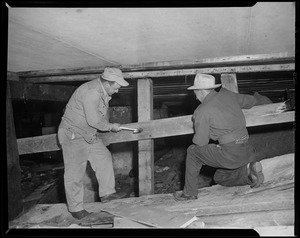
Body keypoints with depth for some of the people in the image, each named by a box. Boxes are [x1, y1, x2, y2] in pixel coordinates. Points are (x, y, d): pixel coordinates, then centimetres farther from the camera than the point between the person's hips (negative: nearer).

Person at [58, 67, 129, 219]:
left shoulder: (103, 92, 3)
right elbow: (94, 121, -27)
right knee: (75, 172, -2)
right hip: (72, 134, -9)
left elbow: (102, 113, 18)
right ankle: (76, 209, 10)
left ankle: (107, 193, 20)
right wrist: (111, 127, -13)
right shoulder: (91, 92, -28)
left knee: (104, 157, 10)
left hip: (88, 135, 9)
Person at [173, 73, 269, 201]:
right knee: (219, 178, 27)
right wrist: (267, 101, 51)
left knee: (193, 151, 11)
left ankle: (190, 193, 17)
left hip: (230, 153, -8)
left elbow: (200, 142, -5)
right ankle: (247, 170, 5)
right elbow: (251, 100, 29)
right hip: (247, 150, 8)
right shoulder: (228, 95, 10)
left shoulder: (202, 111, -9)